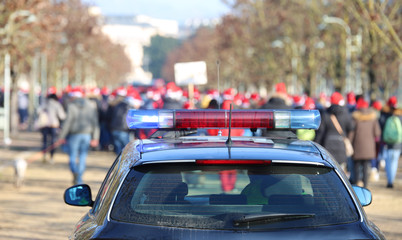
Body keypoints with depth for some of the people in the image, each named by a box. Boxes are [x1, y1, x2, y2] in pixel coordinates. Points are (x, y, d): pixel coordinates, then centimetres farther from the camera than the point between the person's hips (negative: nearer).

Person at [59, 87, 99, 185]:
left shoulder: (71, 106, -5)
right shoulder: (90, 106, 9)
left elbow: (68, 121, -12)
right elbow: (95, 123, 7)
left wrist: (62, 136, -7)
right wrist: (95, 138, 9)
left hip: (74, 134, -4)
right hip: (87, 134, 4)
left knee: (72, 156, 3)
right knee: (82, 157, 9)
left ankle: (75, 172, -24)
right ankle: (79, 179, 10)